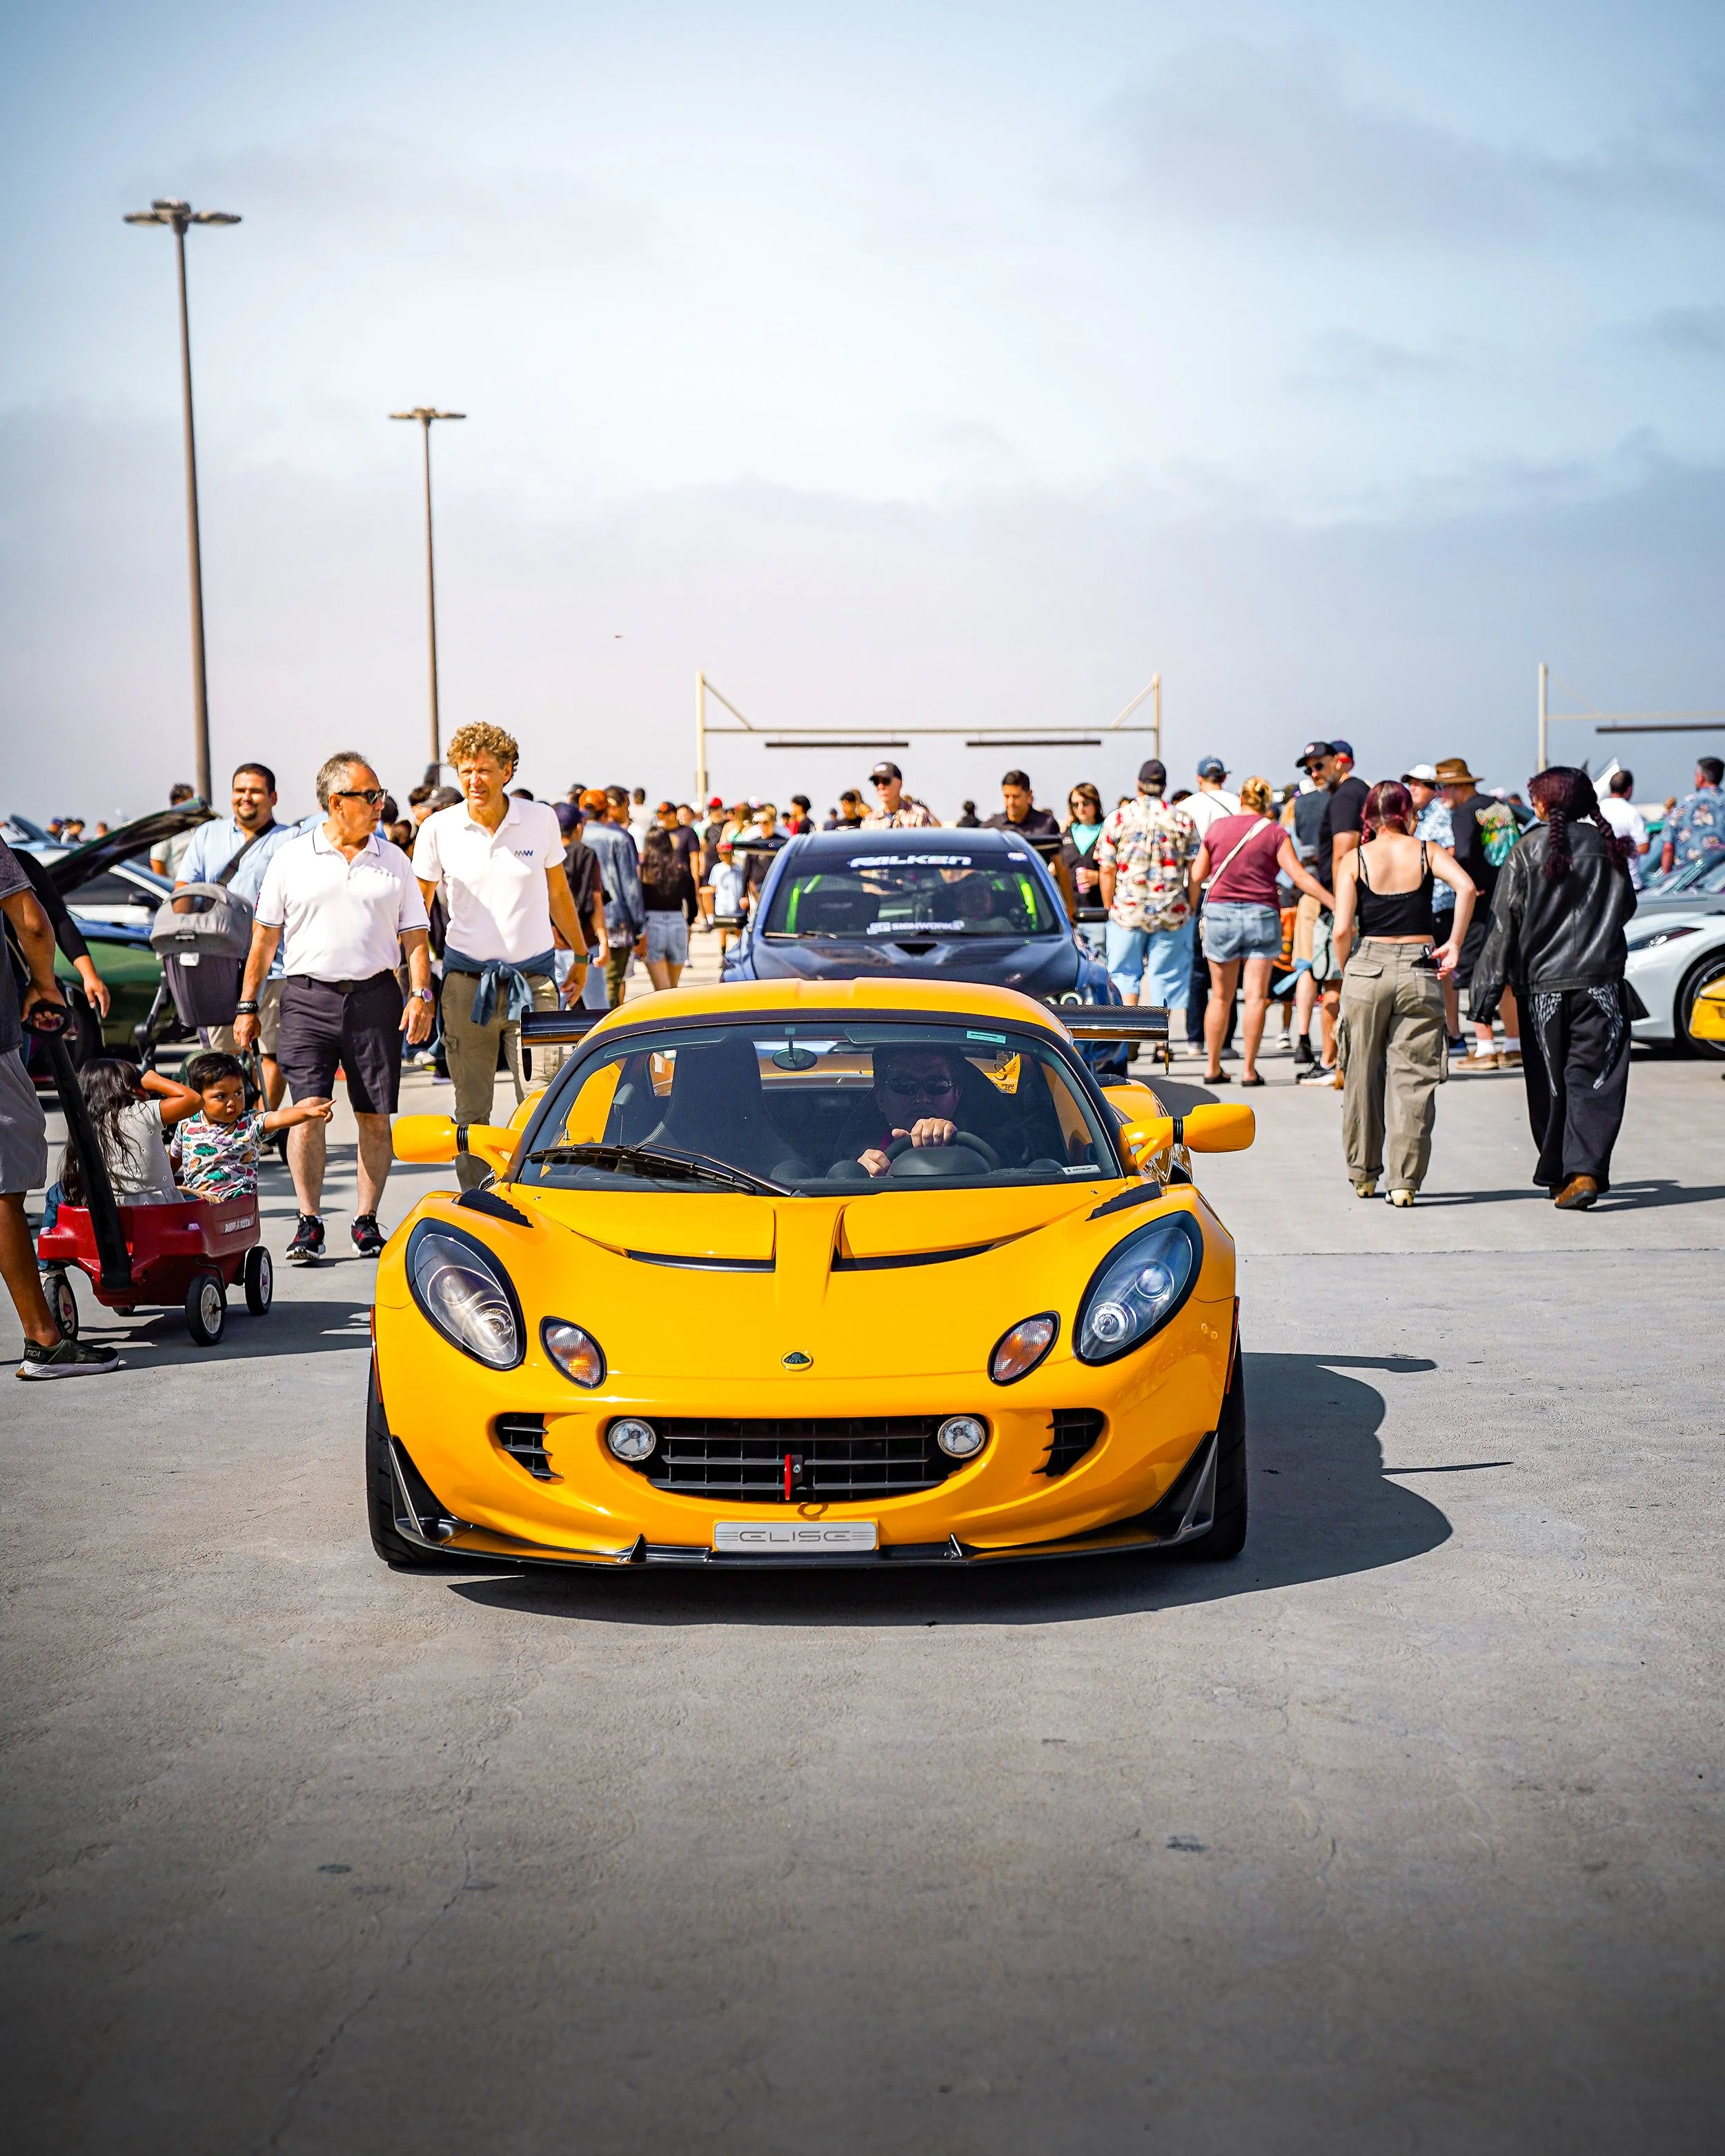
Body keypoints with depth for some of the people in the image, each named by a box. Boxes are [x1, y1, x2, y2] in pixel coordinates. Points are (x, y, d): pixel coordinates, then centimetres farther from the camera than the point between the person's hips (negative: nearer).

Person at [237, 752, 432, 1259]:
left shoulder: (394, 861, 10)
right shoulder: (292, 858, 6)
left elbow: (414, 936, 10)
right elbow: (264, 937, 8)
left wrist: (421, 994, -4)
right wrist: (247, 1007, 6)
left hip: (375, 996, 1)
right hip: (308, 996, -1)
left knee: (375, 1117, 2)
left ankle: (367, 1221, 11)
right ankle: (309, 1222, -1)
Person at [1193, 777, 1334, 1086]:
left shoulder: (1217, 828, 4)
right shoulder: (1274, 833, -3)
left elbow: (1198, 876, 10)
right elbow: (1299, 877, -9)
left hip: (1220, 912, 2)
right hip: (1261, 914, -2)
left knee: (1221, 996, 10)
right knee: (1256, 996, 0)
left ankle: (1212, 1067, 12)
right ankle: (1249, 1069, -1)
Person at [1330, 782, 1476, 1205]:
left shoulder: (1354, 860, 2)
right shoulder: (1427, 852, 3)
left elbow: (1342, 930, -6)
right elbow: (1466, 887, -15)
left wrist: (1347, 972, 10)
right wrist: (1454, 945, -7)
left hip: (1368, 968, 0)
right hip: (1420, 973, 0)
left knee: (1362, 1075, 12)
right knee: (1413, 1079, 3)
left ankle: (1363, 1174, 21)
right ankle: (1404, 1180, -3)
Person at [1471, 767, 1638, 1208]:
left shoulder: (1528, 851, -4)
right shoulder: (1608, 847, 5)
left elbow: (1506, 923, -5)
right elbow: (1627, 906, 17)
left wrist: (1487, 989, -3)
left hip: (1545, 984, -1)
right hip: (1602, 981, 1)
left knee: (1550, 1085, 10)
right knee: (1594, 1080, -2)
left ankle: (1558, 1174, 18)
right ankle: (1586, 1171, -18)